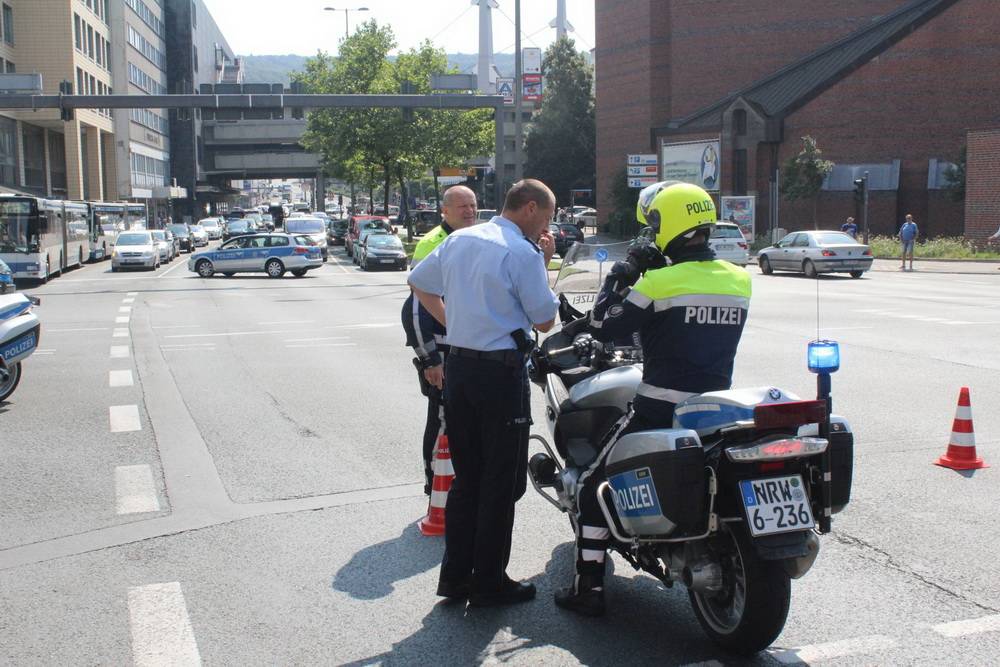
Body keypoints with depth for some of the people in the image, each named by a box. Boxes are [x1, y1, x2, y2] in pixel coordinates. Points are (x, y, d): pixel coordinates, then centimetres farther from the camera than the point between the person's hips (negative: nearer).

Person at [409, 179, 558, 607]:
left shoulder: (459, 240, 9)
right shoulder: (523, 253, -13)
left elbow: (419, 283, 19)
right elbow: (545, 321, -7)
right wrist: (545, 264, 0)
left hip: (458, 366, 7)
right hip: (501, 371, -7)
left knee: (466, 476, 15)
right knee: (502, 482, 4)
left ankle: (455, 575, 20)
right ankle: (489, 583, 11)